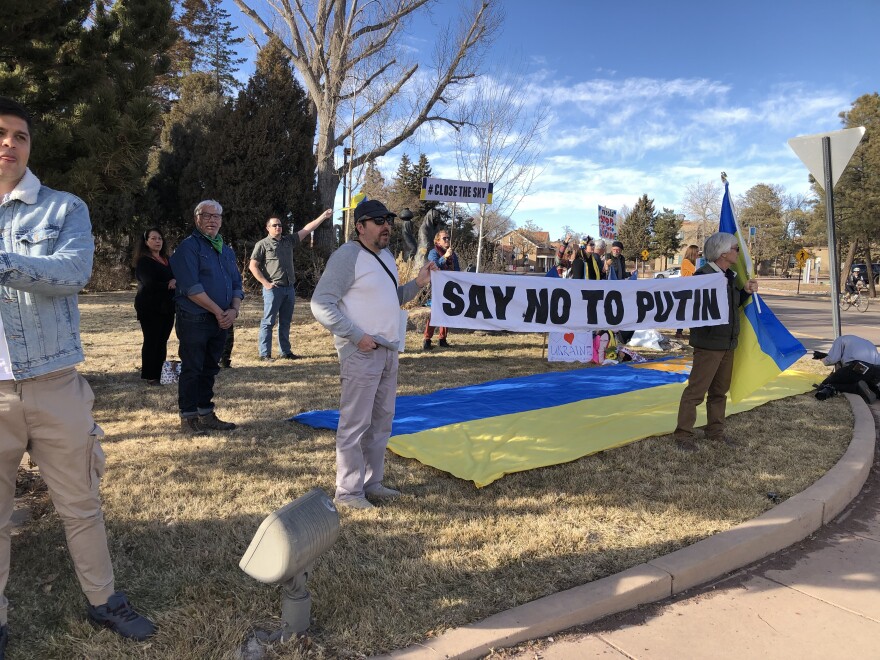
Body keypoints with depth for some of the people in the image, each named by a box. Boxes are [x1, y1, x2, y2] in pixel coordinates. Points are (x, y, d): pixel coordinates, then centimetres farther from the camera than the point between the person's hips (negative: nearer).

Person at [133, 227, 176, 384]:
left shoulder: (167, 260, 16)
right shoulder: (143, 261, -6)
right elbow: (150, 284, -17)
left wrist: (175, 281, -13)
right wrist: (170, 285, -7)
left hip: (167, 307, 6)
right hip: (150, 308, -6)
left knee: (162, 341, 8)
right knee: (151, 341, -3)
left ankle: (160, 373, 15)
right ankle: (150, 377, 4)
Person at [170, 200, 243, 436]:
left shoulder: (227, 251, 16)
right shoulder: (188, 247, -7)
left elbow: (237, 284, 14)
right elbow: (192, 288, -16)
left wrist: (233, 310, -5)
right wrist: (218, 311, -14)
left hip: (221, 321, 7)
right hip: (194, 320, -7)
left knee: (210, 369, 13)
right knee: (192, 370, -1)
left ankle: (206, 414, 23)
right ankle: (188, 418, 8)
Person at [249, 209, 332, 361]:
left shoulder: (289, 240, 13)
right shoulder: (263, 244, -1)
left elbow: (307, 229, 11)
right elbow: (253, 266, -4)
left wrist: (324, 216, 6)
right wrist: (265, 283, -12)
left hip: (289, 288, 6)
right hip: (273, 289, -5)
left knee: (285, 323, 12)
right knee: (268, 322, -3)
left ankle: (285, 351, 20)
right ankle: (265, 354, 1)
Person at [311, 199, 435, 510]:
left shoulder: (386, 255, 15)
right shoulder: (348, 255, -12)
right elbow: (321, 304, -17)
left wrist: (418, 283, 7)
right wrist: (357, 336, -21)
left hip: (388, 351, 9)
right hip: (361, 353, -9)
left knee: (382, 420, 16)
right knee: (355, 423, -3)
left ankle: (372, 482, 29)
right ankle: (347, 491, 10)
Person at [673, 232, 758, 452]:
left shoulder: (730, 276, 12)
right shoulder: (704, 275, -15)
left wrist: (746, 292, 6)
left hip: (728, 343, 9)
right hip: (709, 343, -9)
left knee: (720, 390, 16)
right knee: (696, 390, -5)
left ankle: (715, 431, 27)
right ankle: (683, 434, 2)